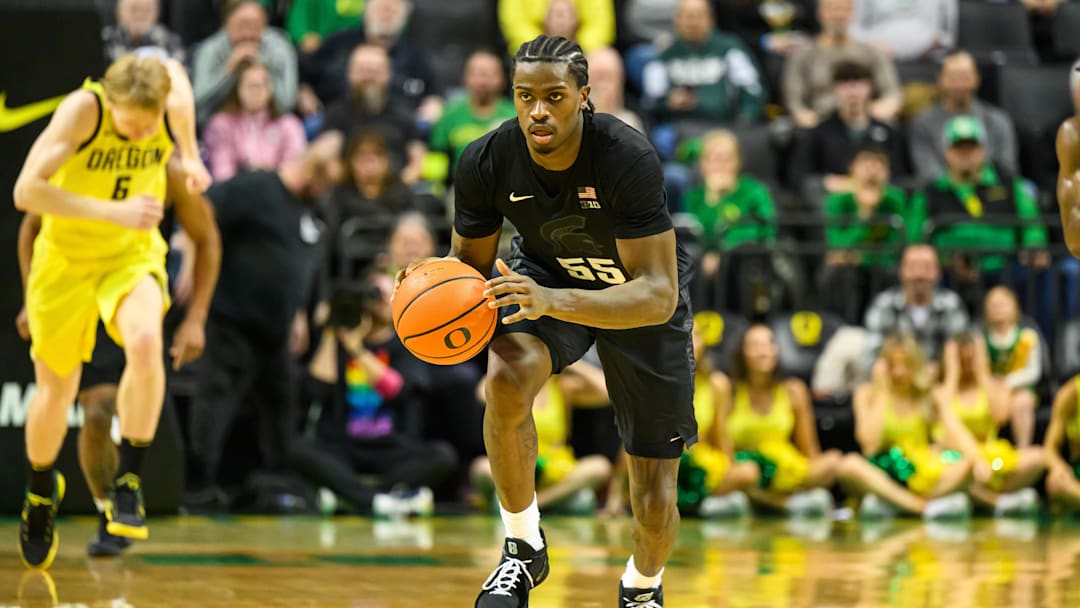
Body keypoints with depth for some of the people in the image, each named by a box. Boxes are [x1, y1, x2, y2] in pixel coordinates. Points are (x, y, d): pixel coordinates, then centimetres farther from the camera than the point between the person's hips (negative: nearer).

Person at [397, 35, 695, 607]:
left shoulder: (628, 158, -36)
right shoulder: (486, 162, -25)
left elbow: (658, 295, -39)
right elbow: (471, 261, -6)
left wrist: (553, 302, -53)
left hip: (640, 295, -2)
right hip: (546, 270, 2)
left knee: (655, 503, 0)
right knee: (506, 378, -35)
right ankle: (523, 548, -12)